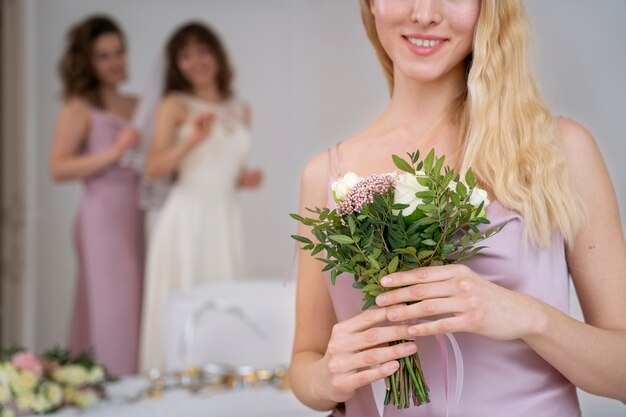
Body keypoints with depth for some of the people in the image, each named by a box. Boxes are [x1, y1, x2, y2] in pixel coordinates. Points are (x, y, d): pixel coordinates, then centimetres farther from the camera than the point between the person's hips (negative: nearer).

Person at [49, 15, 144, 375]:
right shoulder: (80, 108, -1)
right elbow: (58, 168, -9)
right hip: (102, 218, -6)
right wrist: (114, 153, -16)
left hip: (136, 220, 6)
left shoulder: (138, 106, 16)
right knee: (111, 311, -7)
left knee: (134, 311, 8)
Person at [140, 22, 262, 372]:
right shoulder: (175, 106, 1)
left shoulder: (241, 111, 15)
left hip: (226, 219, 4)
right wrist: (192, 140, -21)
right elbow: (154, 169, -8)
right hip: (186, 217, -4)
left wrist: (245, 179, 3)